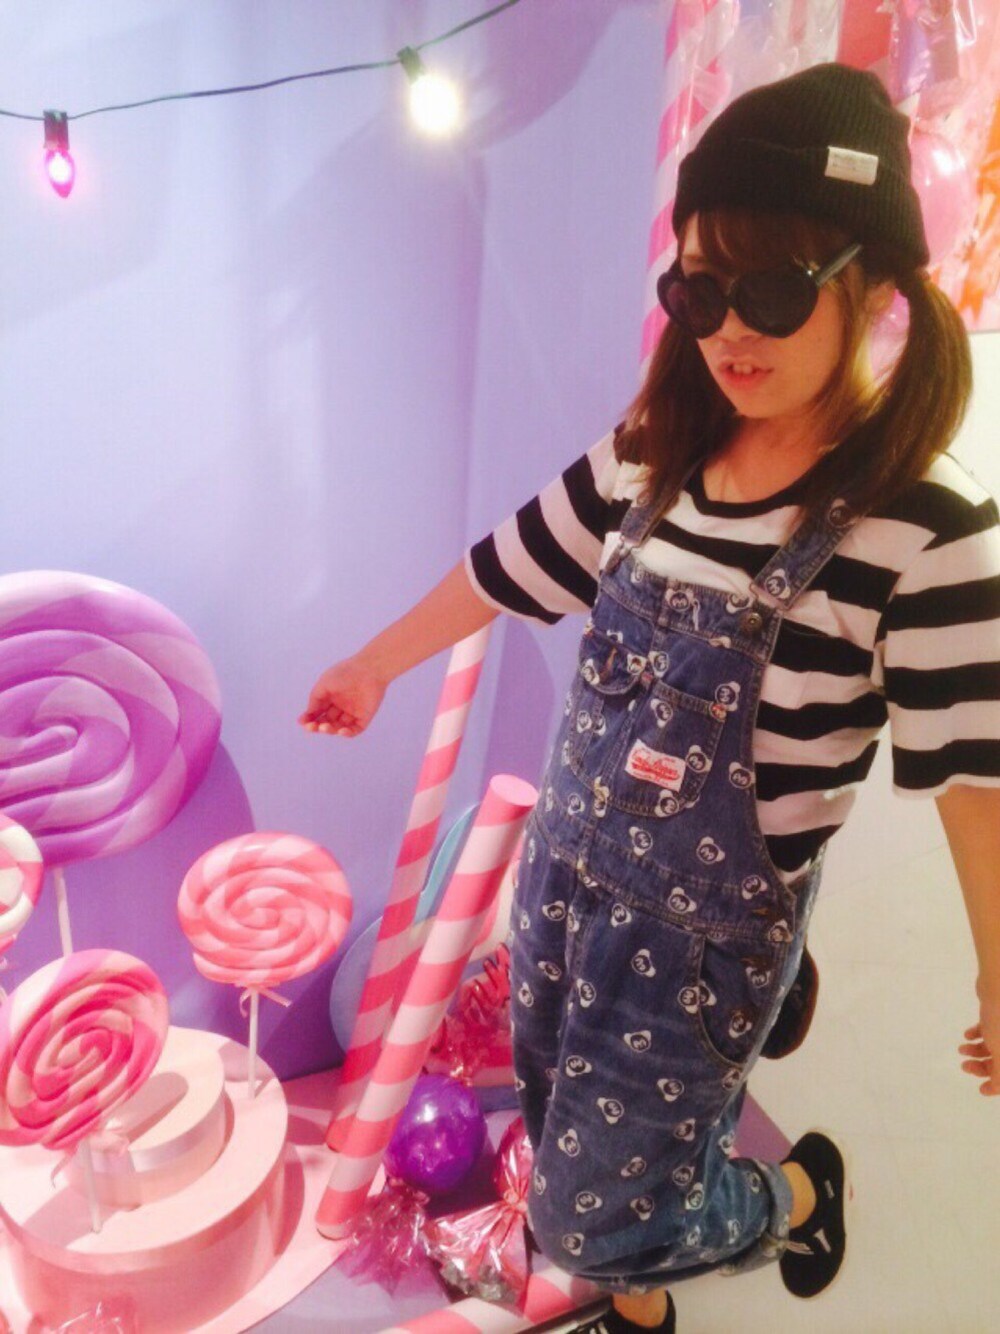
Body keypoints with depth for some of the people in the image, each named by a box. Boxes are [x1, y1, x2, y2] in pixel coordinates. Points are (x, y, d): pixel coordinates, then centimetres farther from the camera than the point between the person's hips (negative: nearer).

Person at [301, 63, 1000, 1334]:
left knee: (594, 1219, 9)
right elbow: (512, 566, 7)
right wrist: (371, 666, 19)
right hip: (564, 872, 6)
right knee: (579, 1159, 24)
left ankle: (800, 1187, 39)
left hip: (709, 932, -5)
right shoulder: (648, 458, -5)